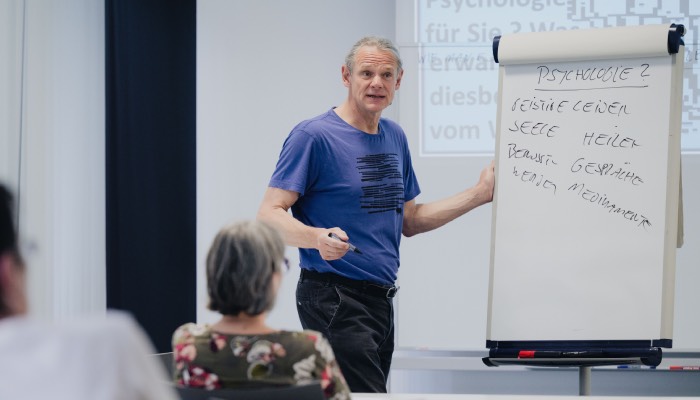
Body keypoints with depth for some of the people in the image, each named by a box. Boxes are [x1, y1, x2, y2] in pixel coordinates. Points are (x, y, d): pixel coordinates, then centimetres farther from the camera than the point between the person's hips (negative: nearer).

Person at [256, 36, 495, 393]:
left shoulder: (395, 137, 14)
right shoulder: (314, 136, -10)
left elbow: (409, 222, 21)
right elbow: (270, 215, -15)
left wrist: (479, 194, 15)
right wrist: (318, 238, -34)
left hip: (381, 297, 8)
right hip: (335, 297, -8)